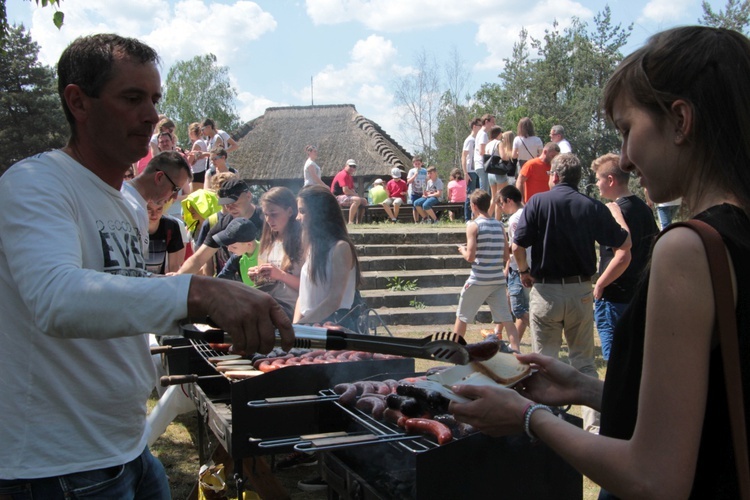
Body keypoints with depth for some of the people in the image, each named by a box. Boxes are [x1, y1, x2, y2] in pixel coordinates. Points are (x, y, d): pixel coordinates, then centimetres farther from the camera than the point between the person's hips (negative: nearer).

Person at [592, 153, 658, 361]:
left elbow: (622, 257, -25)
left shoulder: (619, 211, -18)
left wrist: (599, 284, -15)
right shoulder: (643, 208, 9)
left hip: (615, 296, -9)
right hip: (638, 293, 9)